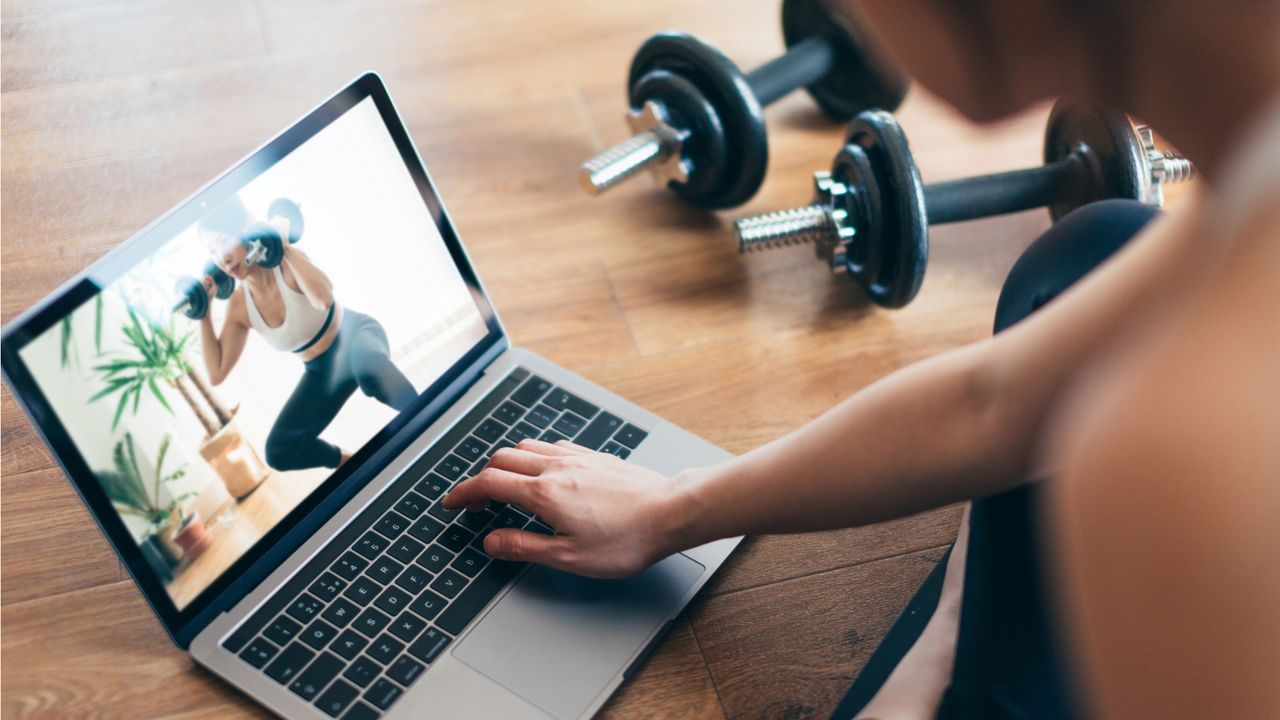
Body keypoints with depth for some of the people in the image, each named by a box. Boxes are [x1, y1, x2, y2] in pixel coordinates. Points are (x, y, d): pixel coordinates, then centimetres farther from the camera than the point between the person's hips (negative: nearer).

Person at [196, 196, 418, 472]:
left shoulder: (288, 264, -22)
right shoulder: (239, 305, -7)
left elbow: (323, 298, -46)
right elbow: (216, 373, -4)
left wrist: (285, 247, -38)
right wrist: (203, 312, -9)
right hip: (323, 372, 7)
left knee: (366, 366, -46)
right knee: (279, 452, -1)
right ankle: (351, 461, 23)